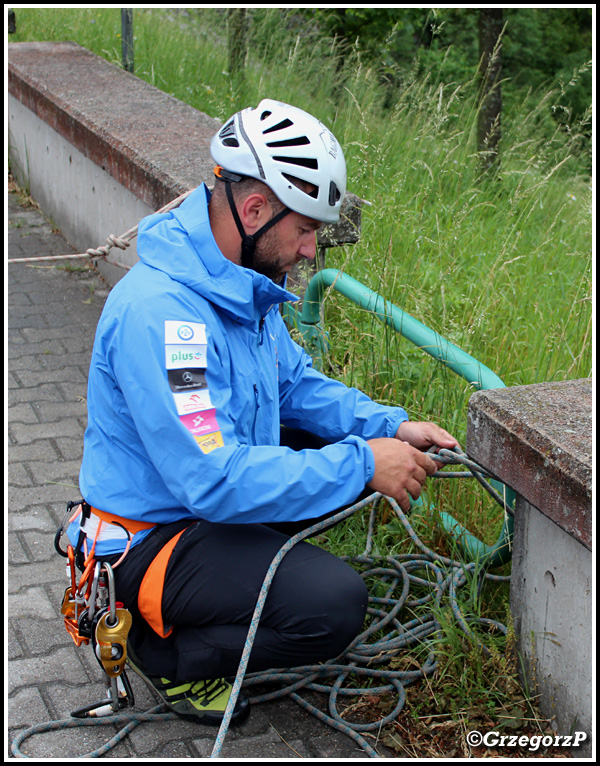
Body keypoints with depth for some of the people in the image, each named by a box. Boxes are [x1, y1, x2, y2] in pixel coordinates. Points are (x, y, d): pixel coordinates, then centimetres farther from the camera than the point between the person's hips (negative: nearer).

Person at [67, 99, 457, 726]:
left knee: (349, 446, 7)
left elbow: (296, 384, 11)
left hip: (210, 488, 9)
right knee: (335, 604, -24)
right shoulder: (158, 311, -31)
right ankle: (165, 652, -1)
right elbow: (214, 481, -35)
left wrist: (388, 427, -6)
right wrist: (362, 465, -28)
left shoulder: (240, 282, 0)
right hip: (152, 532, -9)